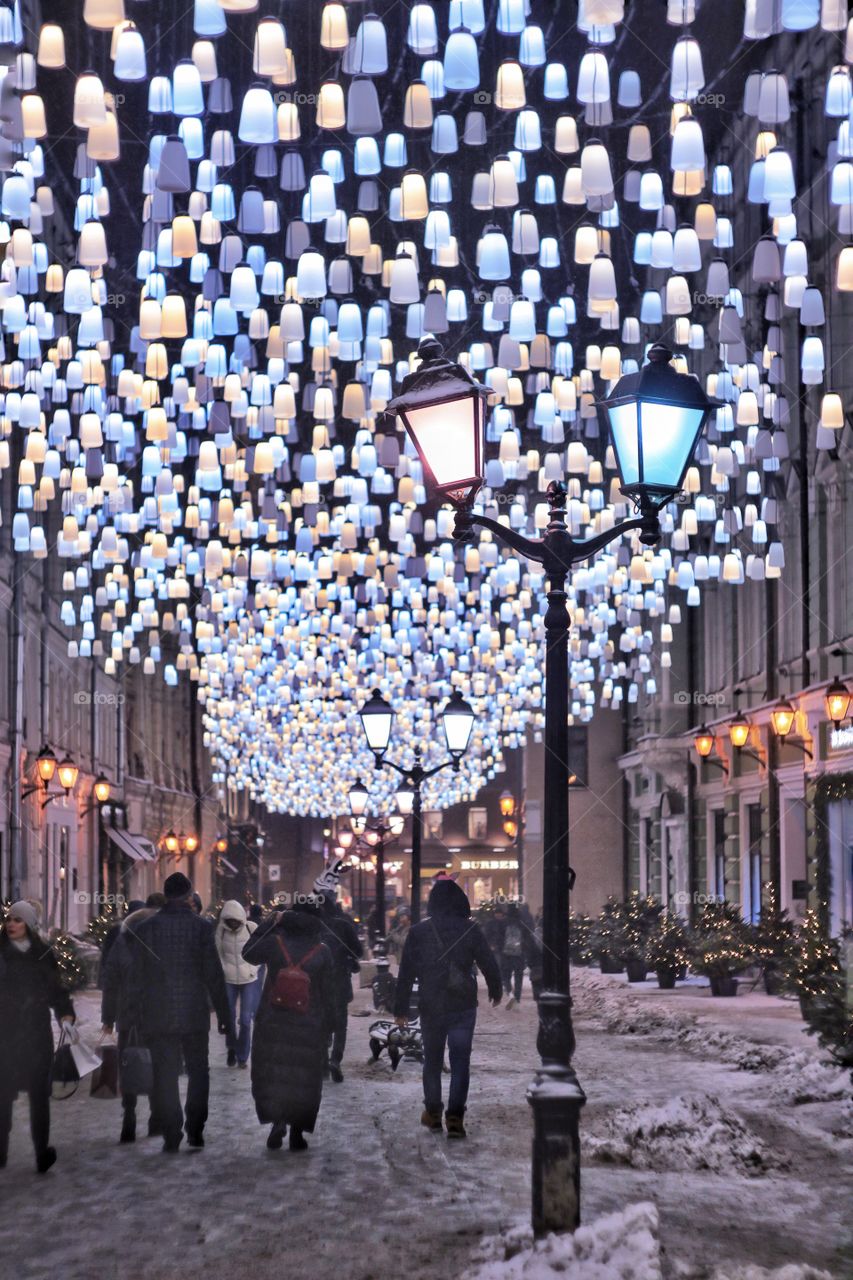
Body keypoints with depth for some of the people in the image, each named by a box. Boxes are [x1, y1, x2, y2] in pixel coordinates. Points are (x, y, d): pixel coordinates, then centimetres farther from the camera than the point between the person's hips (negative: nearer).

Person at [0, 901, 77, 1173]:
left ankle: (42, 1150, 5)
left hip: (37, 1032, 1)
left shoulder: (43, 953, 5)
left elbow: (56, 990, 9)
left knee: (39, 1092, 0)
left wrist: (66, 1017, -5)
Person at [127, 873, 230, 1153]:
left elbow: (137, 977, 2)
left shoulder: (146, 928, 0)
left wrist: (138, 1018, 9)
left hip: (158, 1015, 1)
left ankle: (171, 1135, 4)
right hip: (194, 1014, -1)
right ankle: (195, 1130, 12)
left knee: (165, 1076, 6)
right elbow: (214, 975, -5)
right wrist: (223, 1014, 2)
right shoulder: (201, 927, -6)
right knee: (198, 1071, 14)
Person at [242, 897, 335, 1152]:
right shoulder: (322, 952, -6)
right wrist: (325, 1027, 9)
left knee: (270, 1074, 11)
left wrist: (270, 922, 10)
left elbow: (248, 953, 12)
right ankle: (297, 1133, 12)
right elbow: (328, 995, -1)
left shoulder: (274, 942, -9)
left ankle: (277, 1119, -8)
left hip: (273, 1025, 0)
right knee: (303, 1078, 10)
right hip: (309, 1029, 0)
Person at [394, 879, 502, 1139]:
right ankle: (455, 1117, -7)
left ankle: (432, 1112, 22)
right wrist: (496, 991, 19)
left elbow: (406, 973, -1)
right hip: (463, 1007, -1)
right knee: (460, 1061, 1)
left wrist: (400, 1009, 5)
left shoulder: (418, 932, -2)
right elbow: (489, 964, 0)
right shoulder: (470, 930, -6)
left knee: (432, 1060, 16)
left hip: (430, 1008, 2)